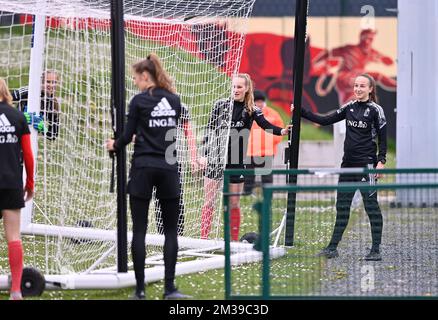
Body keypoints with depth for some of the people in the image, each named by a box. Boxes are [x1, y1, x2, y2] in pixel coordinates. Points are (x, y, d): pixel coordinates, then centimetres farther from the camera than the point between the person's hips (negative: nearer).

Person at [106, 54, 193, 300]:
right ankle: (170, 288, 1)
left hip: (143, 168, -3)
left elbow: (128, 135, -2)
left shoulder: (140, 101, -4)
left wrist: (115, 145, 19)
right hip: (168, 168, 3)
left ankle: (140, 288, 1)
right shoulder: (174, 100, 8)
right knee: (171, 230, 6)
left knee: (139, 229, 2)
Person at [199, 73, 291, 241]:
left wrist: (282, 131, -37)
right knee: (209, 201, 0)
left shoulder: (252, 111, 0)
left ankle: (234, 241, 13)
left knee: (234, 203, 5)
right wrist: (205, 154, -1)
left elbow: (266, 125, -17)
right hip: (215, 159, 0)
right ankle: (203, 238, 2)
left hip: (236, 161, 0)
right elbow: (210, 130, 5)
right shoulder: (221, 104, 1)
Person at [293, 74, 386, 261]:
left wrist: (381, 162, -14)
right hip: (348, 164, 7)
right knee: (342, 206, 10)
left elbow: (383, 138, -5)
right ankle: (333, 247, 14)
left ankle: (376, 250, -3)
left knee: (371, 206, -5)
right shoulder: (349, 107, 11)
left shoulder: (375, 110, -5)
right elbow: (325, 120, 12)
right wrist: (301, 112, 6)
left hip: (366, 165, -7)